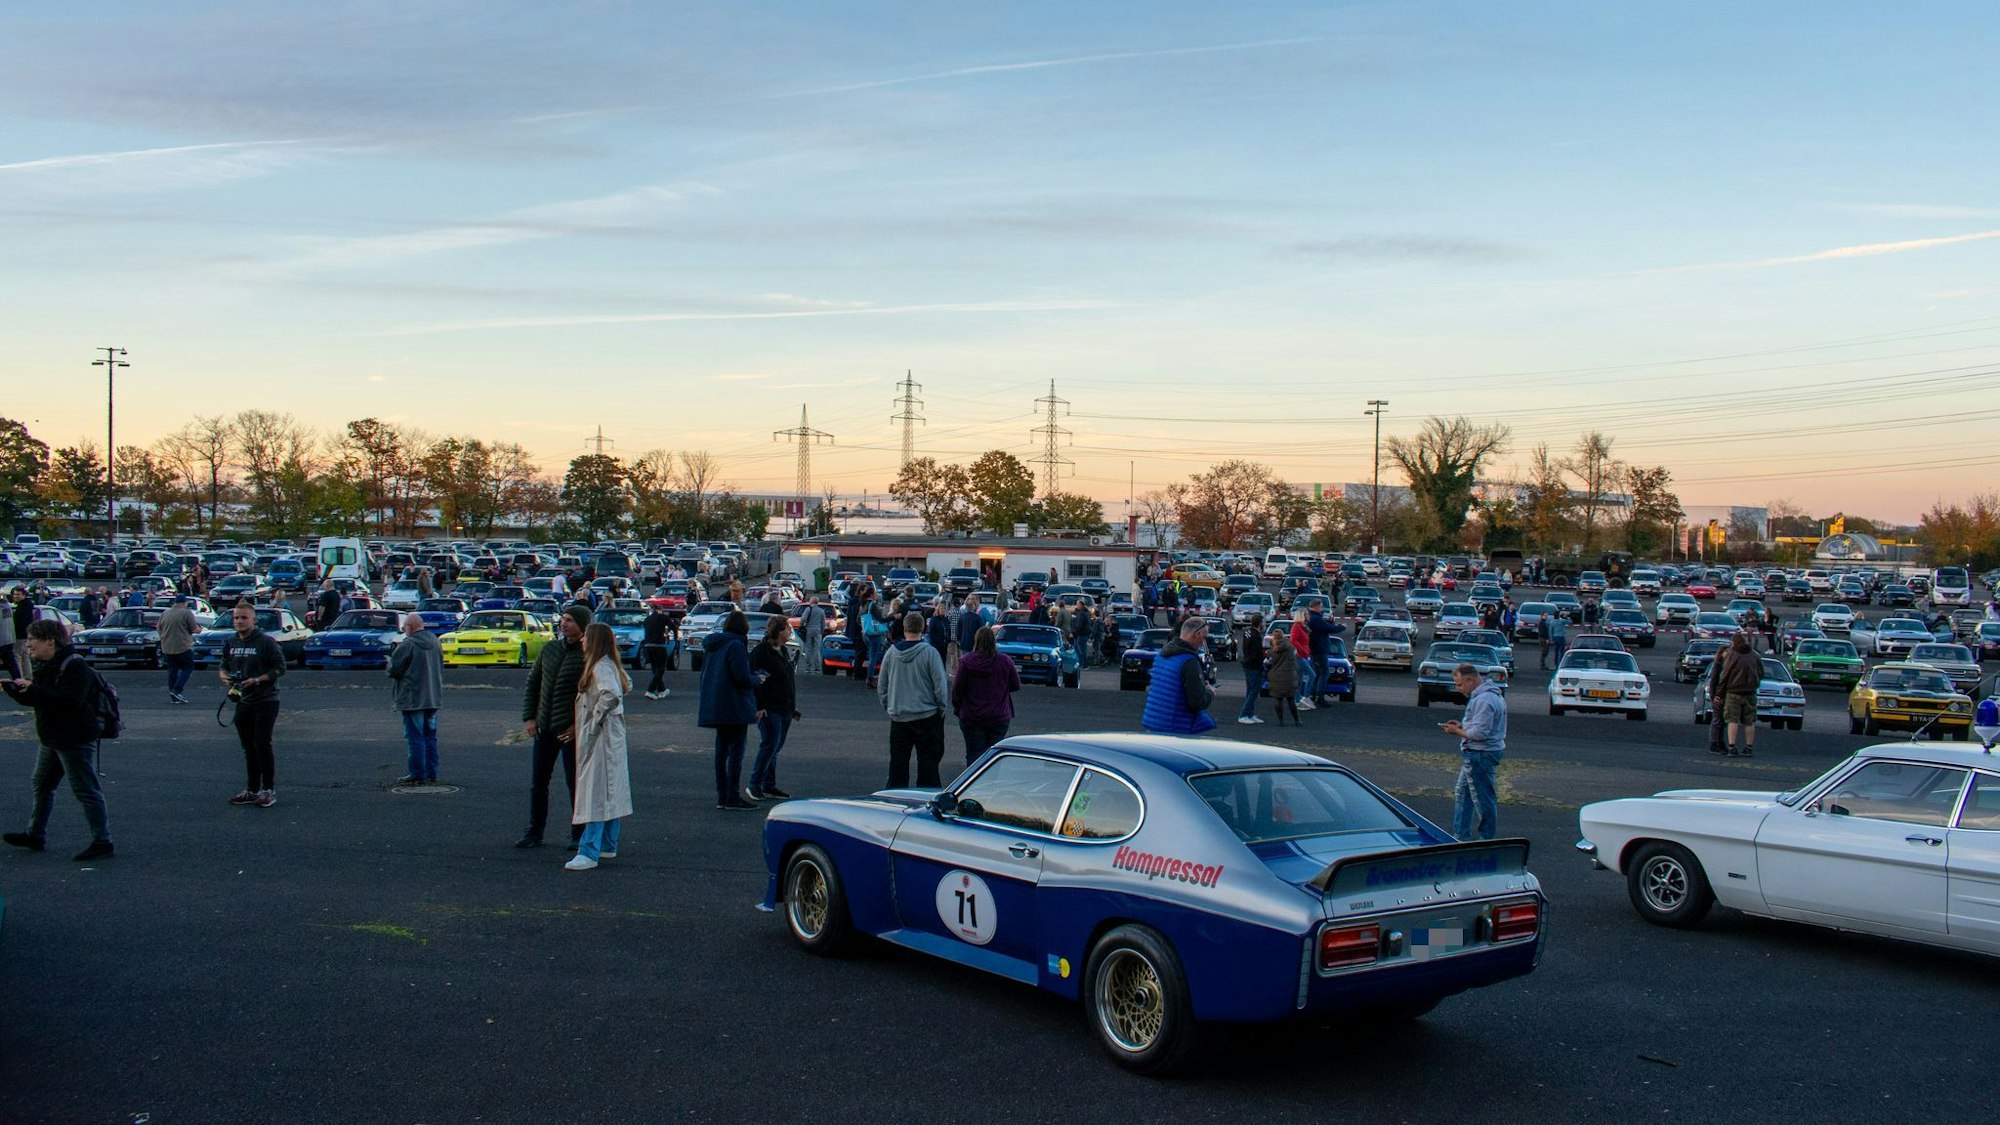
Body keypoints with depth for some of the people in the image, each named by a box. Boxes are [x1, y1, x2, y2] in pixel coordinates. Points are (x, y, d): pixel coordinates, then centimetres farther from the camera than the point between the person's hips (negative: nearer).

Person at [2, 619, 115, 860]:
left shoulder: (75, 666, -19)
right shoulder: (47, 666, 12)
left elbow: (69, 701, -31)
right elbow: (30, 699, 17)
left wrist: (32, 689, -27)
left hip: (75, 740, -11)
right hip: (53, 740, 11)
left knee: (87, 791, -8)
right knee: (41, 785, 21)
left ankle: (103, 843, -5)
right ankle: (35, 835, 35)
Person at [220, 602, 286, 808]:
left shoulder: (266, 642, -10)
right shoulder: (230, 643, 9)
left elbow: (280, 668, -11)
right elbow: (223, 667, 18)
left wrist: (257, 680, -20)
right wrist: (224, 676, -5)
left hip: (265, 701, -6)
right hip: (243, 701, 6)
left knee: (262, 744, -7)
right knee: (249, 748, 12)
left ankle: (268, 790, 1)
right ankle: (252, 790, 20)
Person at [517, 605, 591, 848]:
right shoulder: (550, 648, 6)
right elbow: (533, 682, 13)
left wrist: (578, 725, -16)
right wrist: (529, 717, 5)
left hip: (571, 731, -6)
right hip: (544, 728, 6)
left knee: (575, 783, 3)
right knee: (538, 782, 10)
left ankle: (579, 834, 14)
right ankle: (534, 832, 21)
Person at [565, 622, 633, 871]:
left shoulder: (601, 668, -17)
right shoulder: (610, 665, 13)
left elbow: (611, 694, -34)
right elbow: (627, 685, 29)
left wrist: (596, 719, -22)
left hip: (601, 738, -10)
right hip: (611, 736, 10)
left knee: (596, 793, -12)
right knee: (611, 793, 15)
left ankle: (589, 852, -15)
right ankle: (608, 846, 23)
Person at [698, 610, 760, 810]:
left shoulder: (712, 645, 12)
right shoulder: (736, 645, -15)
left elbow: (705, 674, 18)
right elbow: (743, 677, -20)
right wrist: (757, 679, 0)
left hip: (715, 708, 8)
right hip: (734, 708, -8)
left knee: (721, 750, 12)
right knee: (736, 751, -4)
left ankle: (721, 796, 14)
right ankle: (733, 797, -5)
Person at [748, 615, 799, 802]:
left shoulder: (783, 651, 17)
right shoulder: (761, 651, -10)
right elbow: (755, 679, -15)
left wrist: (793, 707, 22)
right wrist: (759, 706, -20)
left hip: (784, 708, 8)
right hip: (769, 709, -8)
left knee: (775, 747, 9)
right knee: (770, 744, -12)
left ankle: (769, 786, 13)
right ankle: (755, 785, -6)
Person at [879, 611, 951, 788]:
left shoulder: (890, 653, -1)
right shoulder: (929, 653, -13)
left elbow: (881, 687, 8)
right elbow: (940, 685, -9)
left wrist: (888, 706, 21)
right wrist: (942, 707, 5)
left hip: (898, 716, 4)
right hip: (926, 715, -3)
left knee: (898, 761, 12)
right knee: (928, 761, 3)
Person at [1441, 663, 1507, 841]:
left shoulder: (1484, 700, -23)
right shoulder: (1490, 694, 12)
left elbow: (1480, 733, -26)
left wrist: (1457, 731, -12)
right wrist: (1462, 725, 9)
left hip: (1480, 755, -11)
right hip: (1476, 754, 11)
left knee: (1483, 798, -1)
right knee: (1462, 793, 18)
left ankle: (1486, 838, 9)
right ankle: (1460, 836, 25)